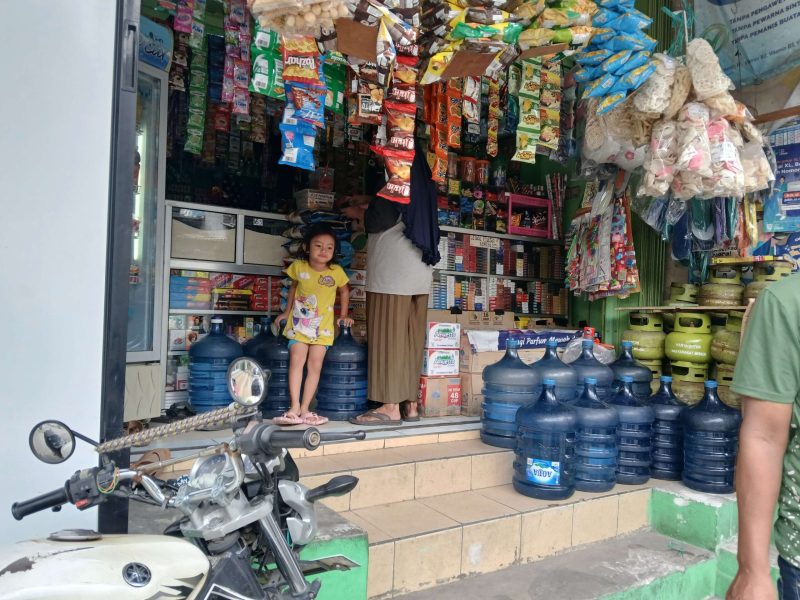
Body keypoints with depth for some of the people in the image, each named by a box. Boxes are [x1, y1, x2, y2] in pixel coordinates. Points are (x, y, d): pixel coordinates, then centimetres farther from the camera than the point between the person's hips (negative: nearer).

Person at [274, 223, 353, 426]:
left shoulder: (337, 272, -9)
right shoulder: (298, 267, -7)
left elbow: (344, 291, 9)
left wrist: (343, 315, 9)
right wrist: (287, 312, 15)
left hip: (322, 327, 0)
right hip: (298, 324, 0)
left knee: (314, 366, -1)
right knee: (296, 361, -11)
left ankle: (305, 409, 5)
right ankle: (294, 407, -9)